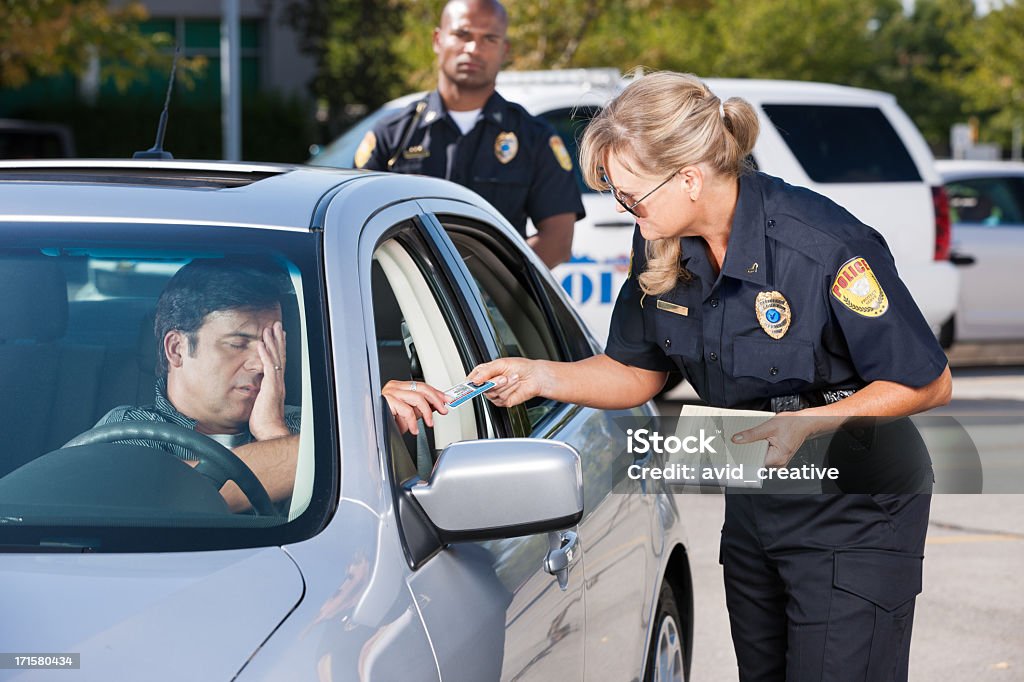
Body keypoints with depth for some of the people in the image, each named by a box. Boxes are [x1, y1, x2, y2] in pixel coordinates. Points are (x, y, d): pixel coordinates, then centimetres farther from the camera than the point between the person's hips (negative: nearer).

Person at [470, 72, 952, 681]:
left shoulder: (827, 248, -26)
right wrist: (543, 376, -9)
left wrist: (807, 423, -27)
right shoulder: (662, 247, -6)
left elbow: (929, 383, -18)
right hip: (752, 507, 7)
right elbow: (637, 373, 8)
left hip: (855, 515, -7)